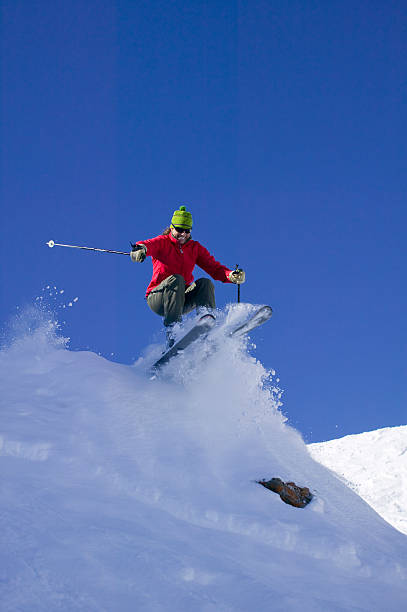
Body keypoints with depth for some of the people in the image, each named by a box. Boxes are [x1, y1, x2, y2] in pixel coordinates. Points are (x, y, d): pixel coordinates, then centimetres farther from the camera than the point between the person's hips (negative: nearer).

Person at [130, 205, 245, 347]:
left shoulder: (195, 248, 13)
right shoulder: (163, 242, 1)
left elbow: (214, 267, 3)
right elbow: (149, 245, -22)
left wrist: (231, 275, -17)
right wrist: (140, 249, -47)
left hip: (181, 300, 4)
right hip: (157, 298, -4)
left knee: (205, 283, -18)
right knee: (176, 280, -32)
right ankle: (172, 330, -43)